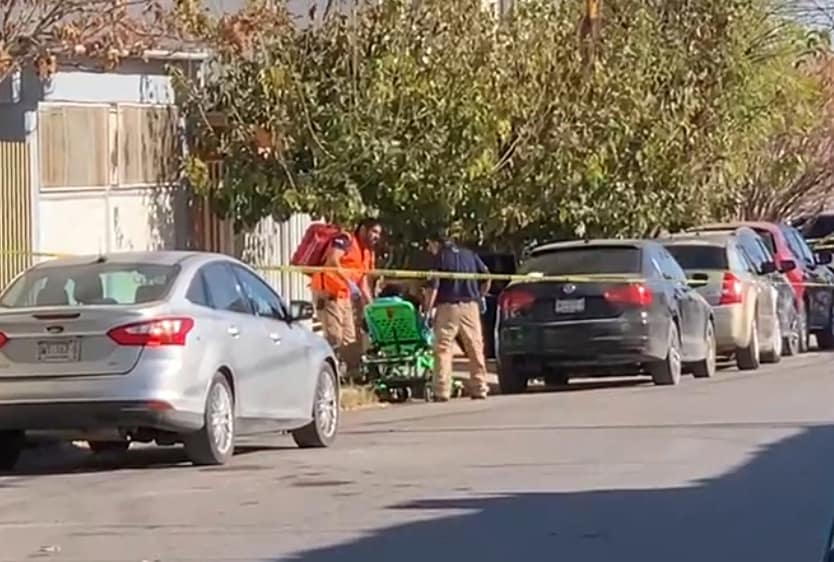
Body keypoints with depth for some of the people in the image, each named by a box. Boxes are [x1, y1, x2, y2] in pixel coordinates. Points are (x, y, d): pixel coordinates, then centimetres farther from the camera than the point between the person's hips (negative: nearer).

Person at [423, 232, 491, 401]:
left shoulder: (440, 258, -1)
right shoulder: (470, 255, 13)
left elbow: (433, 287, -9)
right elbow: (487, 277, 9)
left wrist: (427, 311, -9)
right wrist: (480, 296, 20)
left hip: (447, 307, -4)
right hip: (470, 306, 4)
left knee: (443, 349, -3)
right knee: (475, 348, 9)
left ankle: (442, 391, -10)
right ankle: (479, 388, 9)